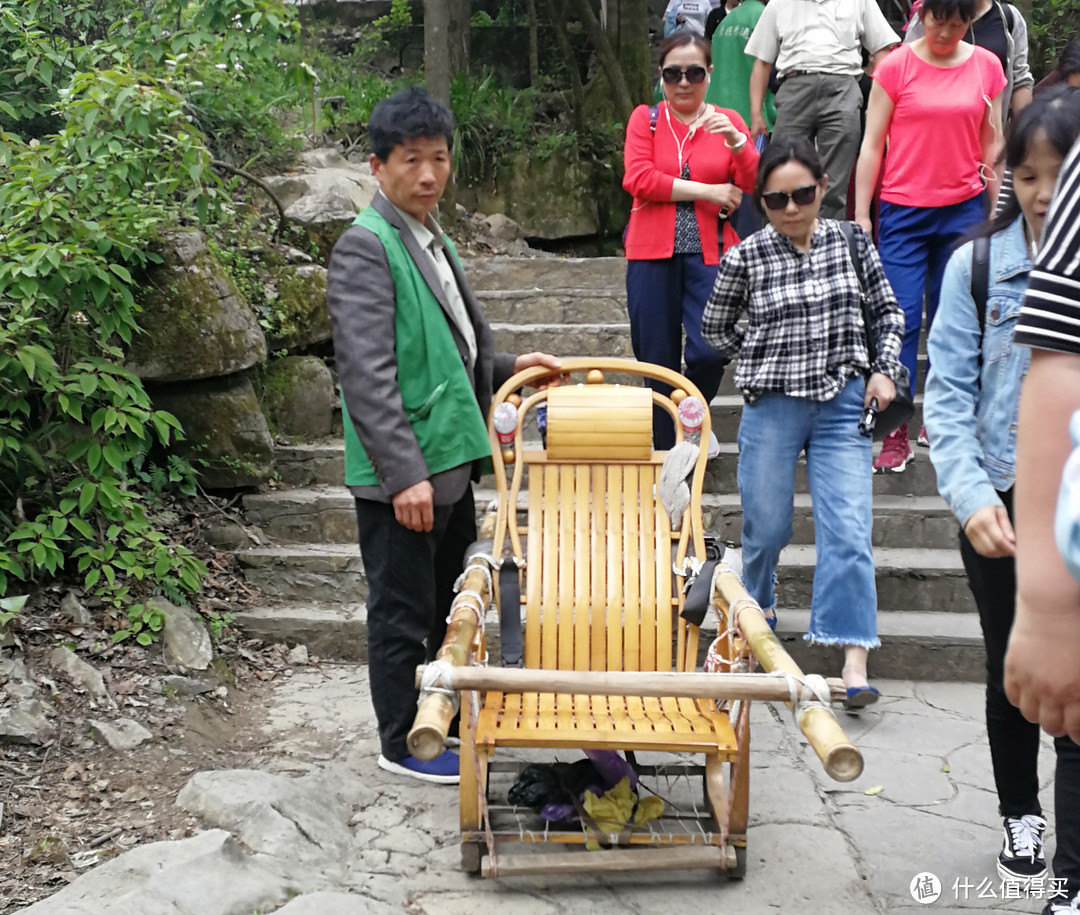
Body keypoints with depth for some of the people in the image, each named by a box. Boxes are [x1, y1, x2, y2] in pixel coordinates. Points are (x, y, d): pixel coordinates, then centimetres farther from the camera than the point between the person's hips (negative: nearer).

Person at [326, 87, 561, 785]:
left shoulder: (435, 241, 15)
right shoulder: (366, 247, -15)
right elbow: (368, 375, -22)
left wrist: (508, 368, 11)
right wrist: (405, 472, -25)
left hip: (450, 459, 10)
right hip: (401, 472, -10)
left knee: (449, 600, 21)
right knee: (403, 610, 4)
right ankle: (403, 741, 20)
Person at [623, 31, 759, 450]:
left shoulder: (727, 121, 9)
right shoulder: (645, 118, 6)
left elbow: (757, 187, 0)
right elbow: (638, 179, -8)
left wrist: (736, 142, -17)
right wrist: (707, 191, -8)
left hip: (710, 254, 0)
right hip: (653, 256, 0)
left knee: (709, 353, -12)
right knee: (658, 360, 4)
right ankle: (666, 448, 21)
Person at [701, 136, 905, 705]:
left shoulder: (851, 241, 2)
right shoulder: (745, 257, -4)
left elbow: (887, 312, 14)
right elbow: (715, 327, 11)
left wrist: (884, 370, 1)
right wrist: (767, 360, 6)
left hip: (842, 405, 1)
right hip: (771, 407, 0)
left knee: (848, 530, -9)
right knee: (767, 525, 11)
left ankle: (854, 663, -7)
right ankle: (758, 607, 43)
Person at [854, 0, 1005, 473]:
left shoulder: (987, 66, 6)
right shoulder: (896, 66, -1)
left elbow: (992, 144, 12)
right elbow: (872, 144, 0)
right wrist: (861, 214, -4)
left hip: (963, 208, 2)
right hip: (903, 209, -2)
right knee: (902, 318, -5)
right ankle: (896, 434, 0)